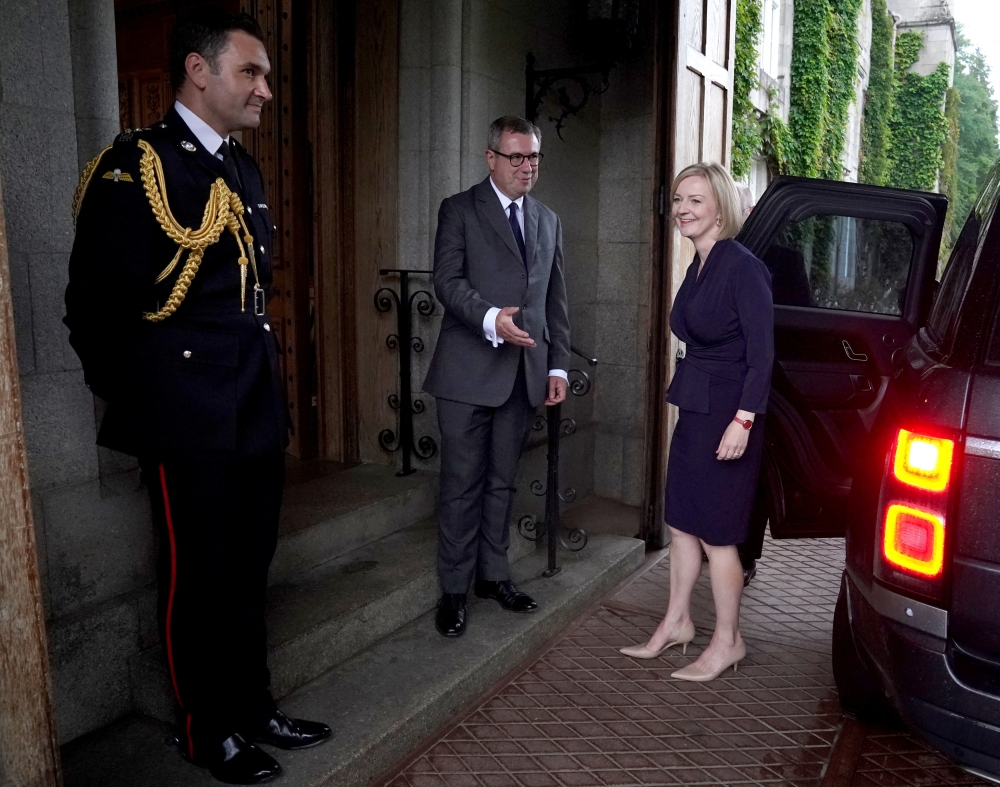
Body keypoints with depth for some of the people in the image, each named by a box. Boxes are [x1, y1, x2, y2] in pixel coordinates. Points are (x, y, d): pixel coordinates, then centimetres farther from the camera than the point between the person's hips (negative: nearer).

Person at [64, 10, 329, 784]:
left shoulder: (244, 168, 14)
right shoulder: (135, 163, -10)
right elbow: (95, 306, -11)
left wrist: (267, 382, 15)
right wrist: (137, 404, -5)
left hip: (257, 412, 7)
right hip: (190, 421, -7)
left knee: (249, 571, 17)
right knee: (198, 577, 7)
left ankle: (254, 709, 34)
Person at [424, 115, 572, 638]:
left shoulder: (548, 221, 18)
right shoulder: (459, 210, 2)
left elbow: (556, 299, 16)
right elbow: (448, 281, -10)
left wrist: (558, 365, 10)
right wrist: (490, 319, -26)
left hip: (524, 373, 5)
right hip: (469, 371, -5)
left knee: (502, 481, 12)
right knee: (462, 484, 1)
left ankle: (493, 576, 25)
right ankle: (454, 590, 13)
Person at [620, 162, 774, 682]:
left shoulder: (743, 267, -15)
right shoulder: (699, 267, 10)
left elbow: (762, 352, -18)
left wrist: (743, 421, -22)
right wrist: (685, 391, 16)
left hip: (728, 414, -9)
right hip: (694, 407, 9)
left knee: (715, 532, 2)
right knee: (681, 521, 15)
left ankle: (727, 642, 20)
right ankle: (676, 623, 31)